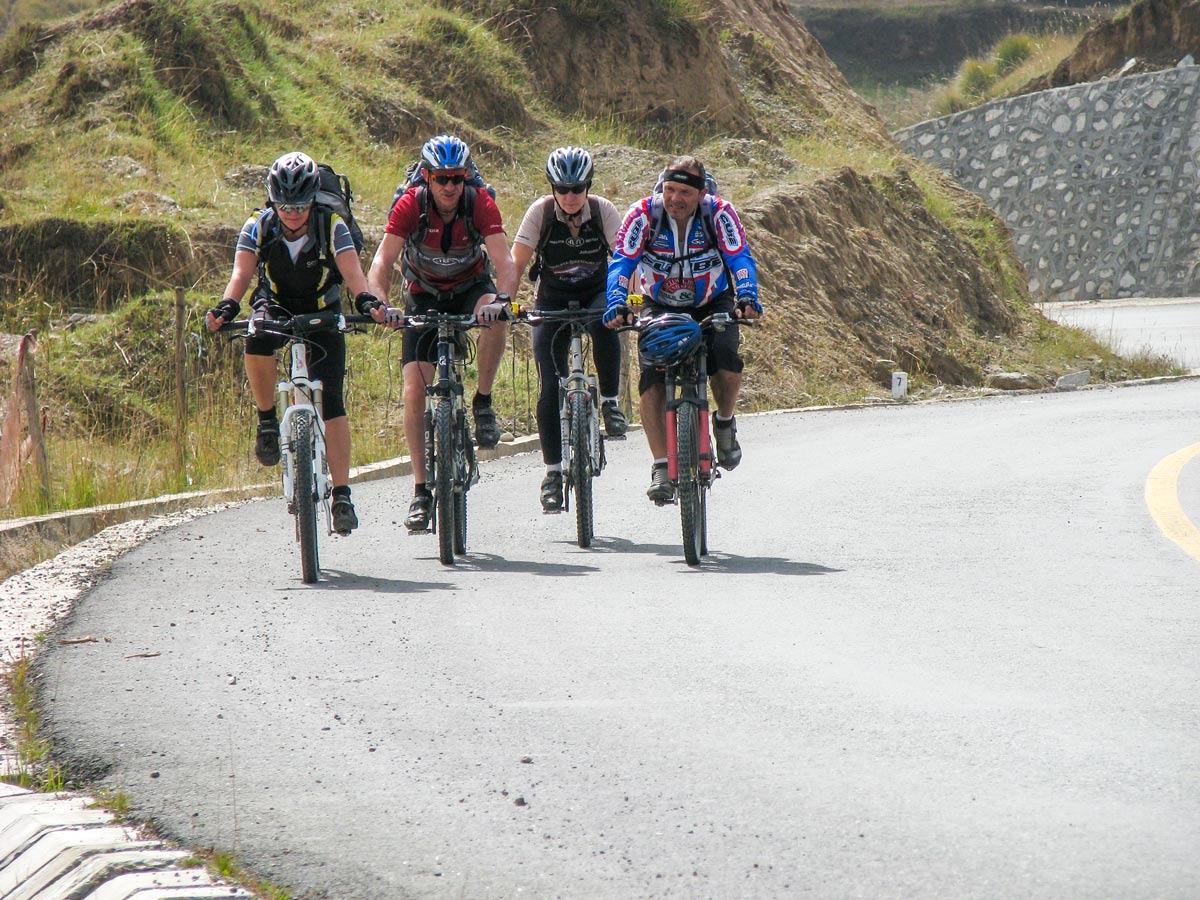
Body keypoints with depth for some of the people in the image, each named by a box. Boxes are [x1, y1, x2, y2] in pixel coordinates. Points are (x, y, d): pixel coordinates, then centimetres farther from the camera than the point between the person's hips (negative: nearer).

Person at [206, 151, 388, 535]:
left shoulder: (332, 227, -20)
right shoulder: (258, 227, -17)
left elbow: (352, 272, -30)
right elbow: (241, 273, -26)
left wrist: (368, 301, -51)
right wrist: (227, 307, -47)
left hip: (323, 315, 0)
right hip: (277, 308, 1)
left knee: (331, 400, -14)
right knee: (257, 343, -36)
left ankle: (342, 494, -13)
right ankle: (268, 420, -11)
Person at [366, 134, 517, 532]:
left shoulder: (481, 204, -22)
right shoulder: (411, 205, -22)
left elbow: (504, 261, -30)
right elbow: (383, 260, -27)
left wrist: (501, 298, -50)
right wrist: (378, 303, -45)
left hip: (471, 287, 0)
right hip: (424, 295, 0)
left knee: (494, 317, -37)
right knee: (414, 391, -13)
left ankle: (483, 403, -16)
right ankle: (421, 490, -5)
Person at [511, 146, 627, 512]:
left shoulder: (602, 210, -14)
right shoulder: (540, 211, -14)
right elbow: (517, 262, -15)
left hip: (596, 293, 0)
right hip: (553, 300, 0)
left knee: (605, 322, -37)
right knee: (551, 387, -11)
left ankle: (610, 402, -16)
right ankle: (553, 473, -3)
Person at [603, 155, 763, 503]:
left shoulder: (719, 213, -20)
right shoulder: (644, 214, -21)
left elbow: (740, 258, -28)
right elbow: (622, 262, -27)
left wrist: (747, 298, -47)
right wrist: (617, 305, -45)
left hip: (712, 304, 0)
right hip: (660, 306, 1)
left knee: (725, 355, -30)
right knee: (651, 376, -21)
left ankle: (725, 423, 0)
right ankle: (662, 467, -18)